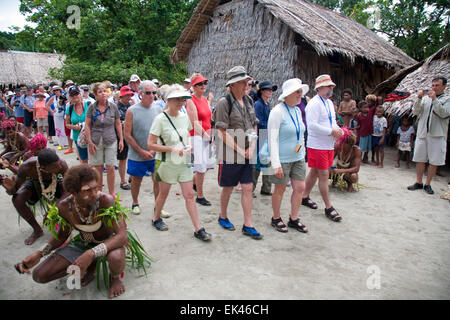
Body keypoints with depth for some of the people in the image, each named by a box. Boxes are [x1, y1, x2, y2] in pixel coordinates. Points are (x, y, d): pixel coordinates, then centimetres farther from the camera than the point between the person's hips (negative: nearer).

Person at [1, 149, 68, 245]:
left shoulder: (62, 165, -38)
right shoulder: (26, 167, -37)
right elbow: (14, 191, -23)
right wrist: (10, 188, -48)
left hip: (54, 182, 0)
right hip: (35, 183, 1)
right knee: (17, 199, -27)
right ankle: (37, 230, -5)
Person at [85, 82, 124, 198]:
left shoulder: (113, 107, -1)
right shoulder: (92, 107, -3)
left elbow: (118, 124, 6)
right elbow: (87, 125, 0)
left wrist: (121, 140, 3)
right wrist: (90, 142, -5)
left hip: (111, 141, 0)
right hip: (96, 142, 0)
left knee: (110, 168, -1)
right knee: (98, 168, 7)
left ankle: (111, 192, 14)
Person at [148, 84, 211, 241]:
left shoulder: (185, 117, 3)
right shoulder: (160, 119, -13)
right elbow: (151, 145, -15)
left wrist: (188, 146, -3)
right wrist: (172, 149, -22)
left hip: (184, 162, 4)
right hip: (168, 162, -4)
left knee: (189, 195, 3)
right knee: (163, 193, 14)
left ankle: (198, 229, 6)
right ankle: (156, 219, 39)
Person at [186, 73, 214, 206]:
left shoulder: (205, 99, 13)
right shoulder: (190, 101, -11)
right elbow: (194, 123, -15)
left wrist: (212, 134, 4)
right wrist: (205, 135, -14)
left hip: (207, 136, 8)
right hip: (196, 137, -8)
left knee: (209, 164, 14)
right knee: (201, 168, -4)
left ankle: (193, 181, 40)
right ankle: (200, 196, 11)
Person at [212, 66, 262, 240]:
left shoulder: (249, 100, 9)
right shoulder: (224, 103, -12)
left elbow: (254, 126, 14)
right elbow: (222, 133, -15)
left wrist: (251, 148, -1)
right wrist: (240, 151, -14)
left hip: (247, 154, 6)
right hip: (230, 154, -5)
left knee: (248, 188, 6)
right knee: (228, 188, 10)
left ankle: (248, 225, 16)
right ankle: (223, 217, 33)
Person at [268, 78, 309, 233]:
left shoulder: (297, 111, 10)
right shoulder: (278, 111, -14)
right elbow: (272, 139, -18)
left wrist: (303, 155, 16)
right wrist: (276, 164, -21)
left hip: (298, 158, 7)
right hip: (283, 159, -7)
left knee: (300, 188, 8)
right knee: (280, 189, 5)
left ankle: (294, 219, 25)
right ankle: (276, 219, 25)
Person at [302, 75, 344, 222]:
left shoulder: (329, 102, 15)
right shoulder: (314, 103, -15)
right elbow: (312, 125, -25)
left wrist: (337, 129, 1)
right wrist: (331, 131, -20)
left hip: (329, 145, 9)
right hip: (317, 145, -9)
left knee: (314, 172, 17)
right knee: (324, 175, -3)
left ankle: (305, 197, 32)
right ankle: (328, 208, 6)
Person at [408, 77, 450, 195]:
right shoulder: (425, 98, 10)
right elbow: (415, 112, 3)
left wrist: (434, 99, -18)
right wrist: (419, 99, -10)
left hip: (437, 135, -2)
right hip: (422, 133, 3)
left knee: (434, 162, 2)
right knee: (419, 159, 7)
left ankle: (427, 184, 13)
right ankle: (418, 183, 18)